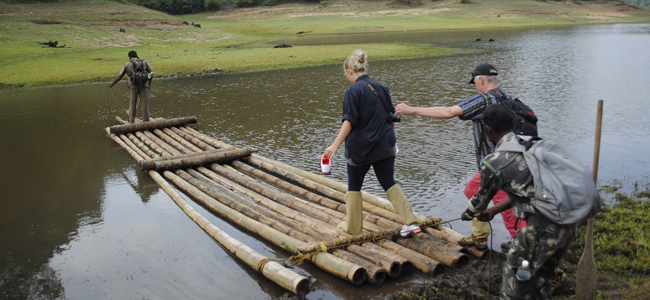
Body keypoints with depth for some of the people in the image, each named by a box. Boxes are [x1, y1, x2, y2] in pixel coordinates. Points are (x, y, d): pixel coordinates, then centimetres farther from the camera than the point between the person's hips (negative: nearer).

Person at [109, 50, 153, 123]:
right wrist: (149, 83, 19)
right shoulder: (144, 62, 13)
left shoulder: (127, 64, 12)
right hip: (144, 84, 0)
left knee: (132, 104, 10)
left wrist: (112, 84, 29)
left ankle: (131, 122, 10)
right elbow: (151, 73, 9)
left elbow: (119, 76, 15)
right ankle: (146, 122, -3)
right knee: (145, 104, 1)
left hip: (133, 85, 0)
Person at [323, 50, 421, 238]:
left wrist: (335, 145, -22)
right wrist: (390, 138, 28)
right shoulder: (382, 88, 7)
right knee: (389, 184, 13)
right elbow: (391, 118, 13)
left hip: (360, 148, -5)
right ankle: (411, 223, 5)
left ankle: (352, 228, 22)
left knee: (354, 187, 12)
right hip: (385, 146, 5)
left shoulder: (353, 91, -12)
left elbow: (349, 121, -20)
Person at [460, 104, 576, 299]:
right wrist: (494, 210, 34)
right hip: (569, 226, 7)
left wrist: (467, 214, 32)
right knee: (543, 275, 25)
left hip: (543, 228, -7)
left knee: (515, 272, 14)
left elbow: (482, 197, 10)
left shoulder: (493, 162, -8)